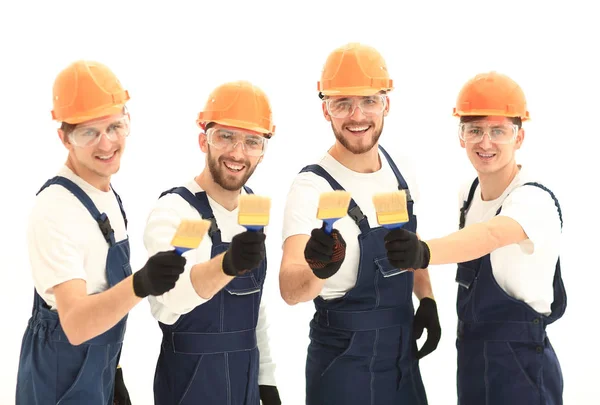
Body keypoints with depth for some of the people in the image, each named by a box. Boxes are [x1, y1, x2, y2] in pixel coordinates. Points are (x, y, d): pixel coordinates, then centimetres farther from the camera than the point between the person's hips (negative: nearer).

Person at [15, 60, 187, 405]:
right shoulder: (57, 208, -25)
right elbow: (75, 324, -34)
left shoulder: (108, 195, 3)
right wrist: (140, 284, -50)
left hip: (99, 374, 8)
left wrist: (113, 373, 16)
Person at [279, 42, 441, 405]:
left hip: (404, 353, 6)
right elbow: (290, 290, -34)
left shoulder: (402, 173, 0)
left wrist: (427, 299, 4)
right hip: (345, 358, -6)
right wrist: (318, 270, -54)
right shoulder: (312, 188, -20)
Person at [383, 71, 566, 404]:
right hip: (470, 358, 7)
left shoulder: (535, 201, -21)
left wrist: (426, 253, -60)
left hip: (520, 364, -7)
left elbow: (491, 235, -42)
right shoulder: (469, 191, 4)